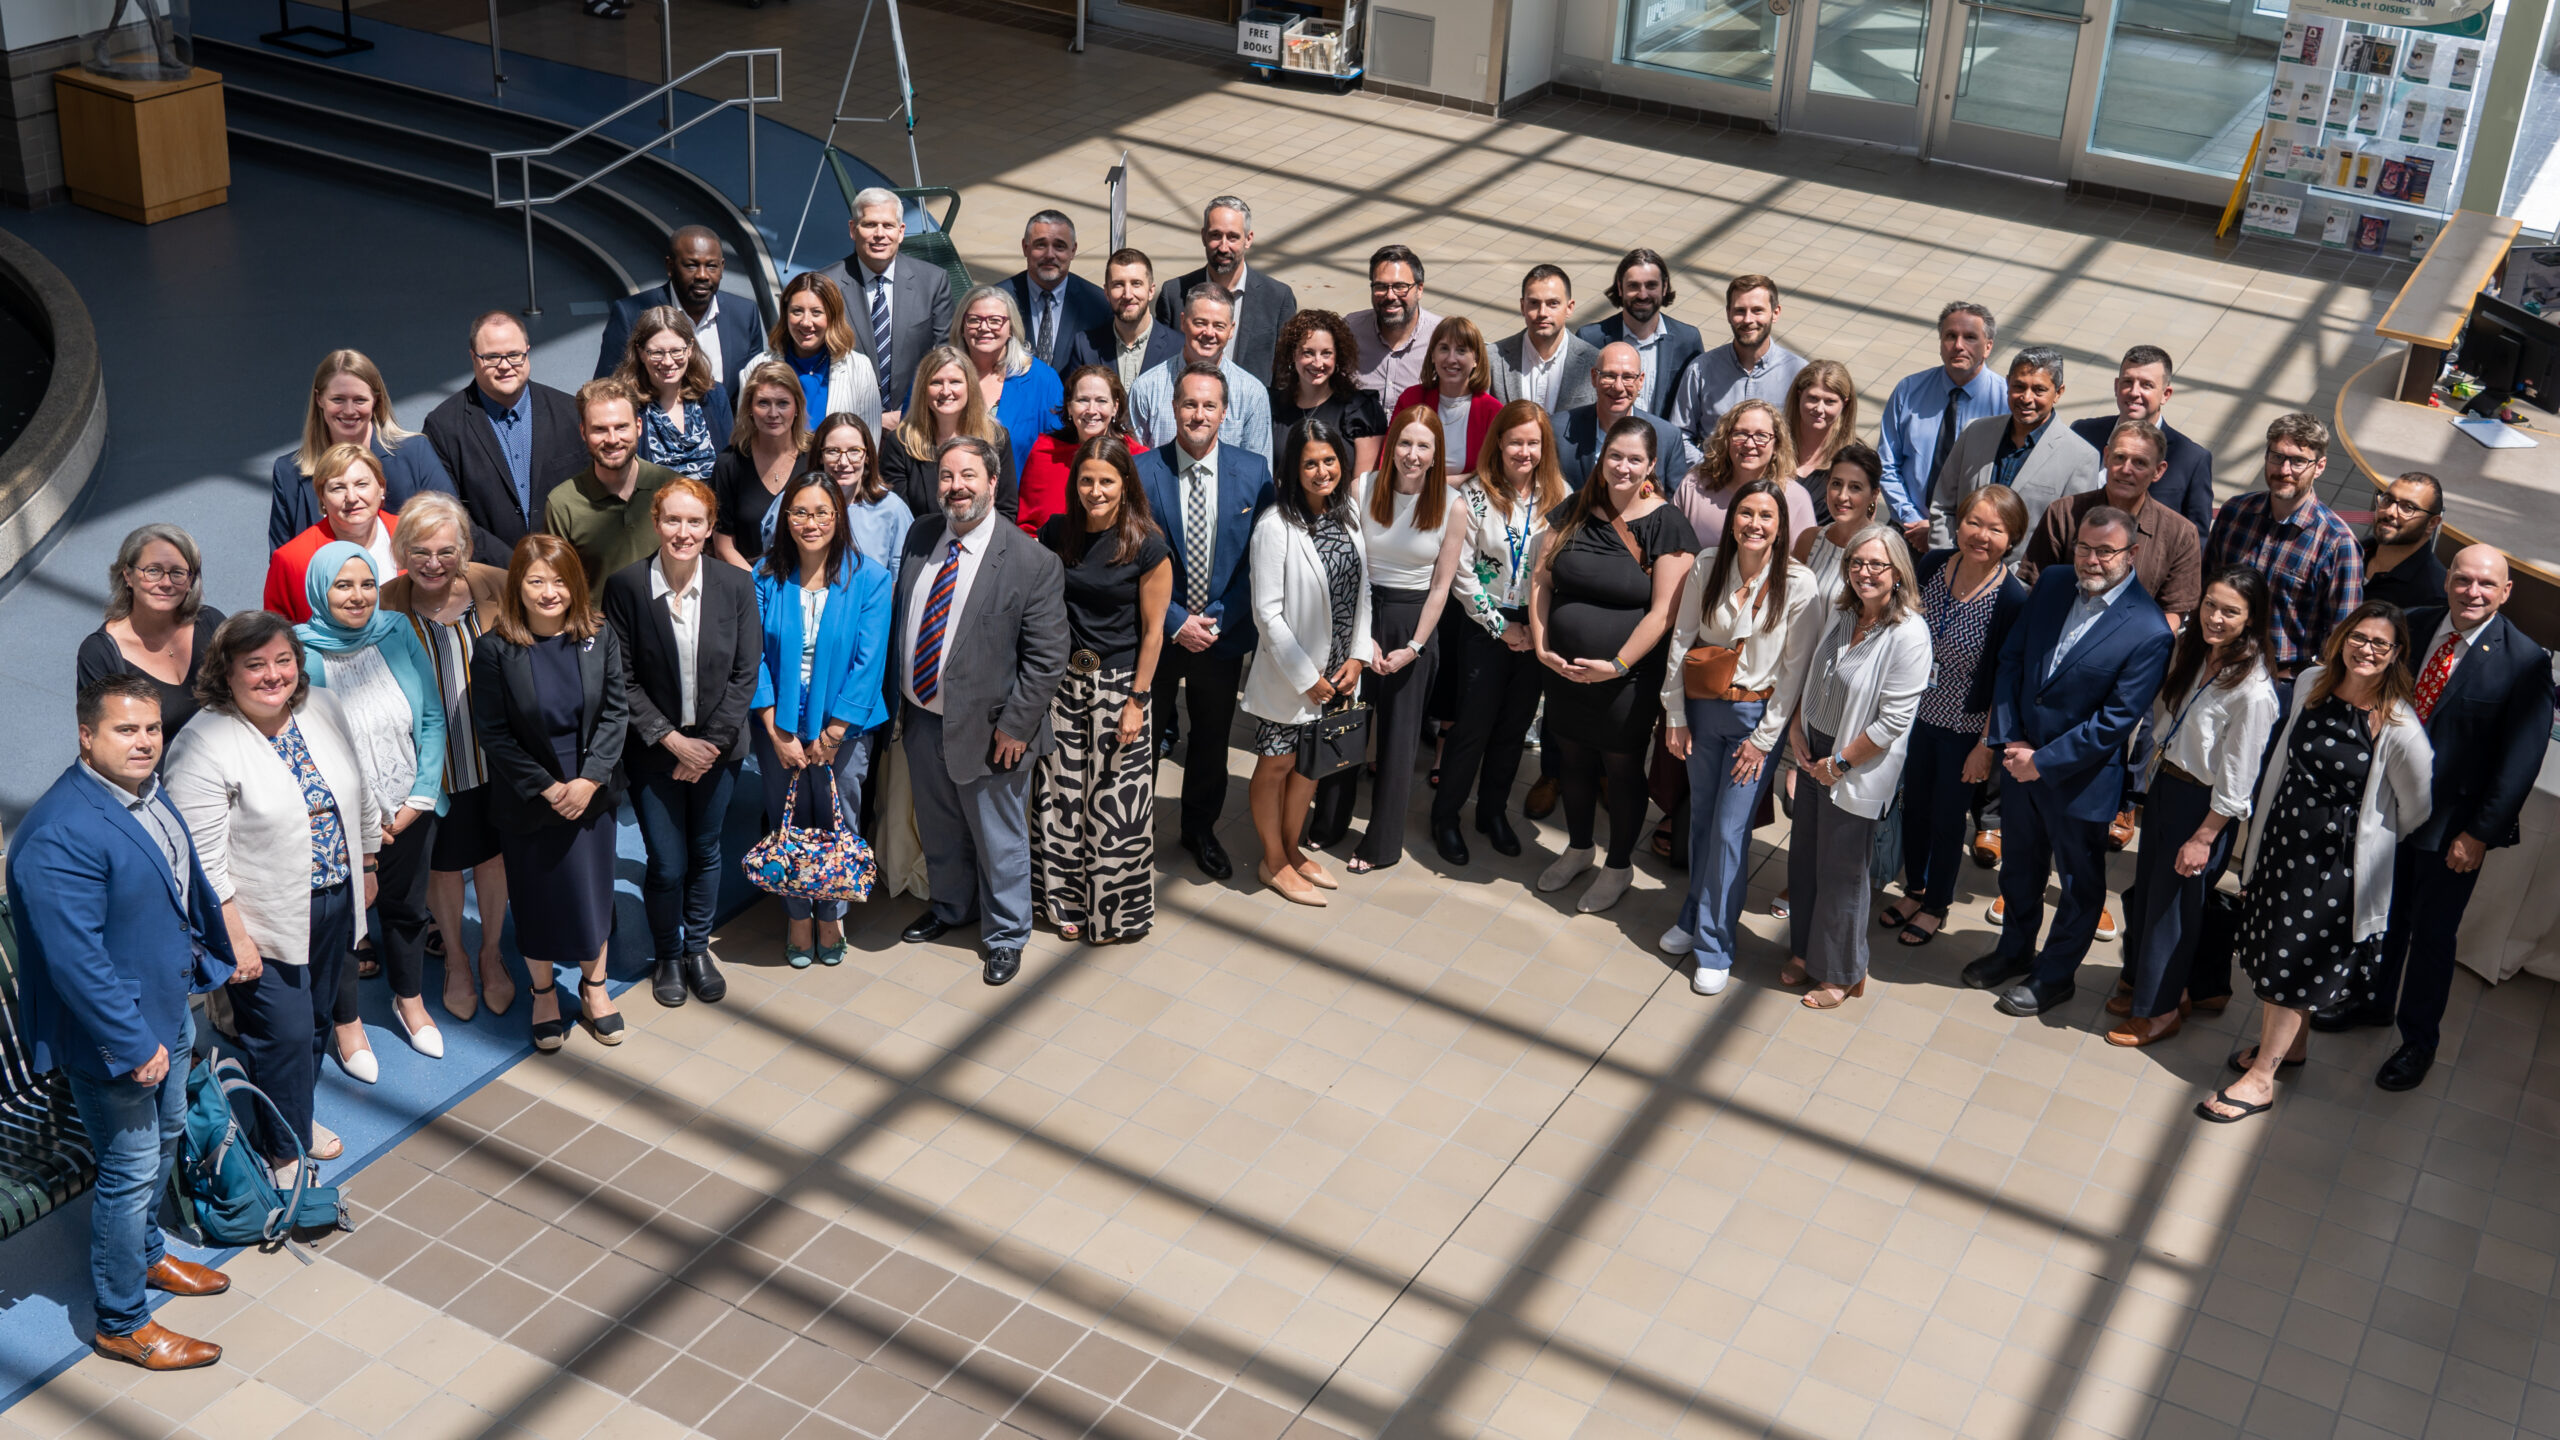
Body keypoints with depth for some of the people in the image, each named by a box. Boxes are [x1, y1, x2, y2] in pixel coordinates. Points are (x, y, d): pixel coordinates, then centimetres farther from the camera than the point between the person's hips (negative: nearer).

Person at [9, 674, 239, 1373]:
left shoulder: (147, 791, -1)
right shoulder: (60, 834, -31)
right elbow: (75, 957, -30)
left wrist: (219, 952, 23)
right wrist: (133, 1043, -25)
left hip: (167, 1012, 9)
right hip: (110, 1034, -9)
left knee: (167, 1136, 26)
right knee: (131, 1169, 4)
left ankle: (145, 1254, 50)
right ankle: (122, 1323, 22)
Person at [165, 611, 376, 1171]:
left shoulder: (322, 711, -1)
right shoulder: (204, 746, -21)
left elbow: (359, 796, 13)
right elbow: (203, 862, -20)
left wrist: (366, 867, 17)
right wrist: (234, 938, -20)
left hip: (335, 904, 7)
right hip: (266, 921, -6)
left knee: (315, 1019, 20)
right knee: (283, 1034, 0)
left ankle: (297, 1119, 42)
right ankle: (282, 1151, 20)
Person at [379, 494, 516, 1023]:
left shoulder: (493, 586, -12)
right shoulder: (386, 605, -14)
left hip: (492, 756, 1)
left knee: (493, 857, 17)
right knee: (442, 866, 17)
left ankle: (491, 954, 42)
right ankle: (454, 962, 41)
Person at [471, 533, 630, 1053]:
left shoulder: (599, 638, -7)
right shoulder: (494, 650, -15)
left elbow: (616, 711, -4)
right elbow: (493, 732, -12)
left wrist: (589, 779, -14)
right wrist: (546, 787, -16)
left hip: (590, 792, 2)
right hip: (527, 797, -2)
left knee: (593, 888, 14)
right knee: (536, 896, 12)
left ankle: (593, 985, 35)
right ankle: (543, 992, 33)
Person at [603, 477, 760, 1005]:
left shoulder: (736, 585, -7)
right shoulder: (625, 585, -12)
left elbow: (744, 674, -4)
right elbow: (623, 679, -9)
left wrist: (711, 743, -10)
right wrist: (671, 740, -14)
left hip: (718, 746, 2)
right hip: (654, 749, -2)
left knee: (705, 852, 15)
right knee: (667, 864, 2)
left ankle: (698, 948, 36)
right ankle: (667, 955, 26)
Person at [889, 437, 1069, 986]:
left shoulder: (1033, 563, -18)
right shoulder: (920, 537, 0)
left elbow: (1047, 658, -16)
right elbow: (901, 617, 12)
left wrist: (1015, 726, -18)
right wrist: (897, 690, 9)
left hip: (986, 729, -5)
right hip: (922, 718, 6)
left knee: (998, 841, 12)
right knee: (939, 831, 25)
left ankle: (1005, 936, 33)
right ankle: (950, 907, 50)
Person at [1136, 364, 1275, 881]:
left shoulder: (1253, 471, -5)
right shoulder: (1142, 470, -10)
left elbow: (1259, 560, -2)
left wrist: (1217, 621, -10)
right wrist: (1177, 623, -14)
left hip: (1223, 635, 2)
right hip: (1157, 632, -2)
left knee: (1212, 740, 17)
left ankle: (1201, 830, 36)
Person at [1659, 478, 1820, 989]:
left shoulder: (1799, 584, -12)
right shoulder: (1707, 566, -4)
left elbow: (1796, 668, -9)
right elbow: (1681, 639, 2)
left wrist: (1763, 739, -8)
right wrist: (1675, 715, 2)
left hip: (1757, 715, -3)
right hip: (1701, 708, 3)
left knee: (1730, 829, -4)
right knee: (1701, 818, 14)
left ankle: (1714, 947, 6)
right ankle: (1694, 918, 32)